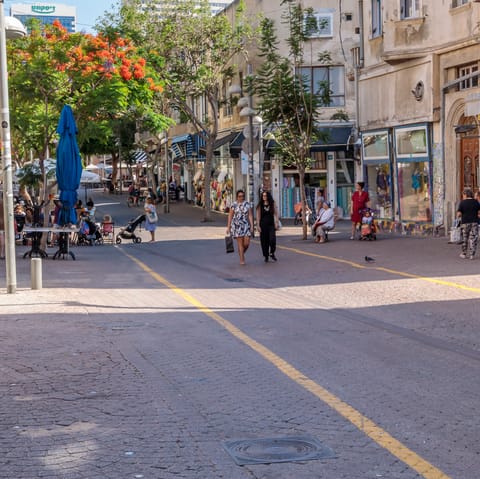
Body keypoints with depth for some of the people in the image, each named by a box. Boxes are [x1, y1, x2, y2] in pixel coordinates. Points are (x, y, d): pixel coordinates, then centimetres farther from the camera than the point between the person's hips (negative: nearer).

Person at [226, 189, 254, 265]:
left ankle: (241, 253, 27)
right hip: (237, 226, -2)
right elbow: (230, 216, 3)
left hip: (246, 226, 2)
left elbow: (250, 216, 2)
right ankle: (242, 260, 3)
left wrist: (252, 226, -5)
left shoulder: (247, 204, 4)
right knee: (240, 243, -4)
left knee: (246, 243, -3)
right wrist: (228, 227, 0)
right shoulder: (233, 205, 0)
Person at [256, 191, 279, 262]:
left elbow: (276, 214, 6)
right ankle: (266, 256, 13)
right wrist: (258, 225, -4)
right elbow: (258, 216, 2)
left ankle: (272, 253, 5)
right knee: (264, 241, 2)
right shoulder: (260, 205, 3)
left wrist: (276, 223, -2)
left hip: (271, 224, 0)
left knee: (272, 239, -16)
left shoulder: (272, 204, 5)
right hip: (263, 224, 0)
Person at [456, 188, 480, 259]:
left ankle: (464, 254, 20)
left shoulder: (462, 202, -6)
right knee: (473, 238, 3)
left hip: (465, 222, -1)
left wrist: (459, 216, 13)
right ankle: (471, 254, 0)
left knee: (464, 238, 12)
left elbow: (458, 214, -8)